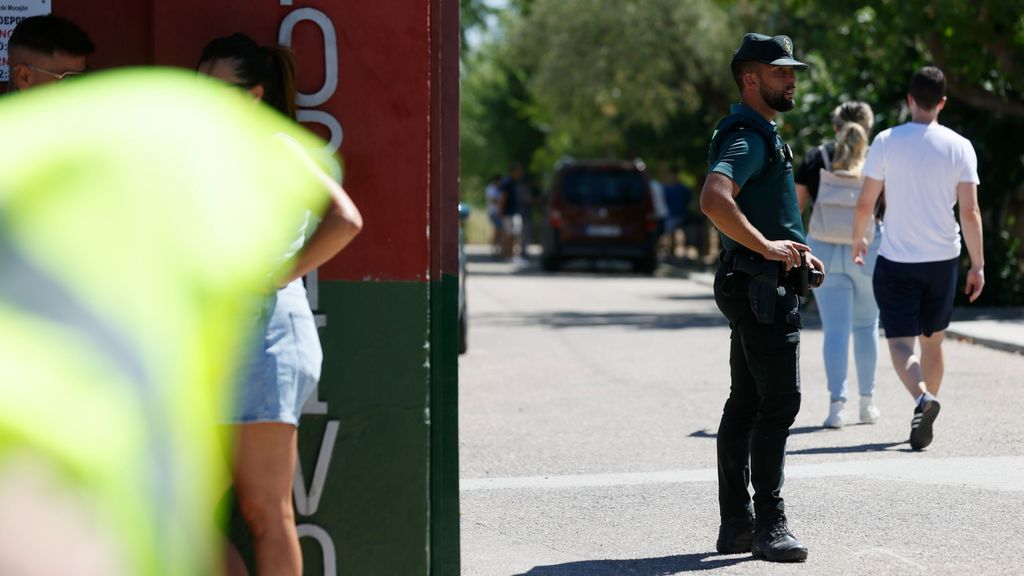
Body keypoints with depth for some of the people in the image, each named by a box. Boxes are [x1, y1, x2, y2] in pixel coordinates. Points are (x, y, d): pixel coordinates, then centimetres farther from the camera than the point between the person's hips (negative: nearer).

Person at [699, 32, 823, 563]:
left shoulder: (761, 134, 20)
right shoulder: (748, 137, -15)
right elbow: (714, 201, -33)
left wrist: (797, 250, 21)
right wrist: (768, 247, -27)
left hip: (759, 285, 11)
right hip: (761, 286, -11)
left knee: (745, 403, 11)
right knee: (779, 402, -10)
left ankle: (736, 523, 15)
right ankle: (769, 526, -8)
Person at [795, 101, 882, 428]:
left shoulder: (815, 159, 1)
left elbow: (793, 207, 2)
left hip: (824, 251, 0)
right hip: (868, 252, 0)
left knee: (835, 329, -1)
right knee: (866, 326, 16)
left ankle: (837, 404, -14)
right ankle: (867, 403, 22)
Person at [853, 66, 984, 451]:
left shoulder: (886, 142, -5)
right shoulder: (959, 147, -3)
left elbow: (865, 203, -2)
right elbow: (970, 212, -6)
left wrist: (858, 240, 17)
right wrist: (978, 265, 1)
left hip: (896, 260, -2)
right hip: (942, 260, 2)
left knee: (901, 343, -3)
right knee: (932, 341, 18)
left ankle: (922, 397, -31)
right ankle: (925, 415, 25)